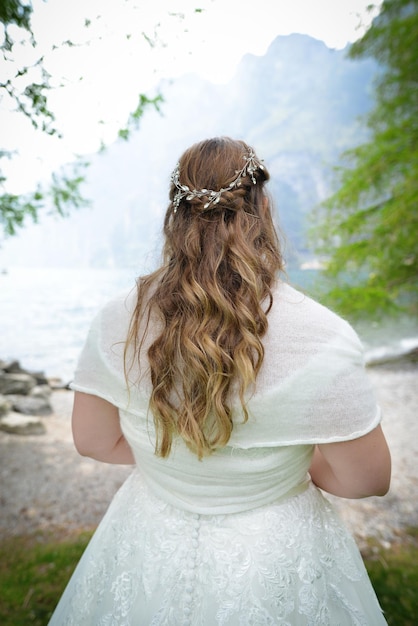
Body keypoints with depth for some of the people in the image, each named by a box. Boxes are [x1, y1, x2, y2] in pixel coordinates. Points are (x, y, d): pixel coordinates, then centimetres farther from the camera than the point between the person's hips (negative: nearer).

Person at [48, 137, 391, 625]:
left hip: (150, 544, 3)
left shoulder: (116, 321, -20)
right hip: (271, 568, -1)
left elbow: (93, 441, -6)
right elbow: (369, 478, -16)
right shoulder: (322, 337, -29)